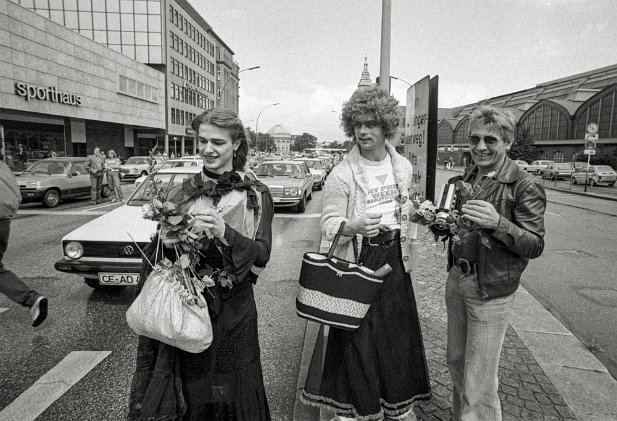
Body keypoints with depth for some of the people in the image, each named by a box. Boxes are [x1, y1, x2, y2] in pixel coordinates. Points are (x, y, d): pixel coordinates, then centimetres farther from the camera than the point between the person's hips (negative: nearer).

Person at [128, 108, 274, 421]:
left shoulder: (256, 195, -1)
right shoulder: (184, 193, 4)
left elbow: (262, 254, -9)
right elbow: (159, 254, 6)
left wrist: (225, 233, -24)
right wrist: (168, 238, -17)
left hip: (233, 307, -1)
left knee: (233, 392, 10)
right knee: (191, 390, 11)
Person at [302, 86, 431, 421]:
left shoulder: (403, 166, 5)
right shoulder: (342, 174, -12)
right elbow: (329, 223, -13)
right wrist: (353, 226, -30)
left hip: (394, 258, 5)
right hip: (357, 259, -4)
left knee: (398, 330, 14)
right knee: (355, 334, 1)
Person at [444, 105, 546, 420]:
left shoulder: (524, 187, -11)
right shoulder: (461, 182, 8)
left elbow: (535, 246, -13)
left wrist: (497, 223, -29)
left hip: (491, 290, -6)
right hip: (456, 279, 6)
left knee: (479, 384, 2)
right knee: (455, 360, 21)